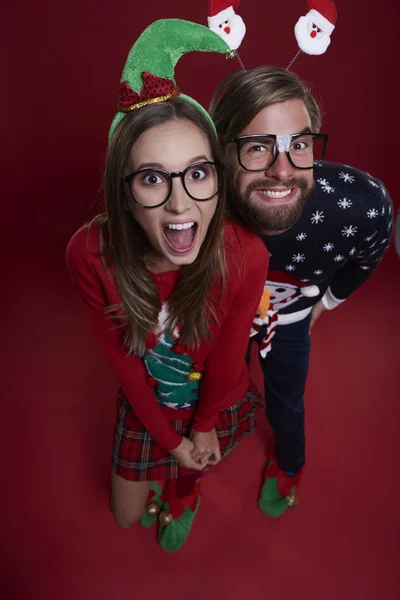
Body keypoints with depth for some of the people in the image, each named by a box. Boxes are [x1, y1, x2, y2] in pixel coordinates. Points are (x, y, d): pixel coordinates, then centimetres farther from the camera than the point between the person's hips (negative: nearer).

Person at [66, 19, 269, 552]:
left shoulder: (245, 255, -35)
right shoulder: (90, 254, -32)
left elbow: (227, 354, -18)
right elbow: (122, 358, -18)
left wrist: (204, 426, -2)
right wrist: (170, 438, -8)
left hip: (220, 402, -1)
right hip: (146, 404, 1)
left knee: (189, 472, 31)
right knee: (125, 516, 24)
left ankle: (184, 496, 70)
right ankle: (174, 469, 56)